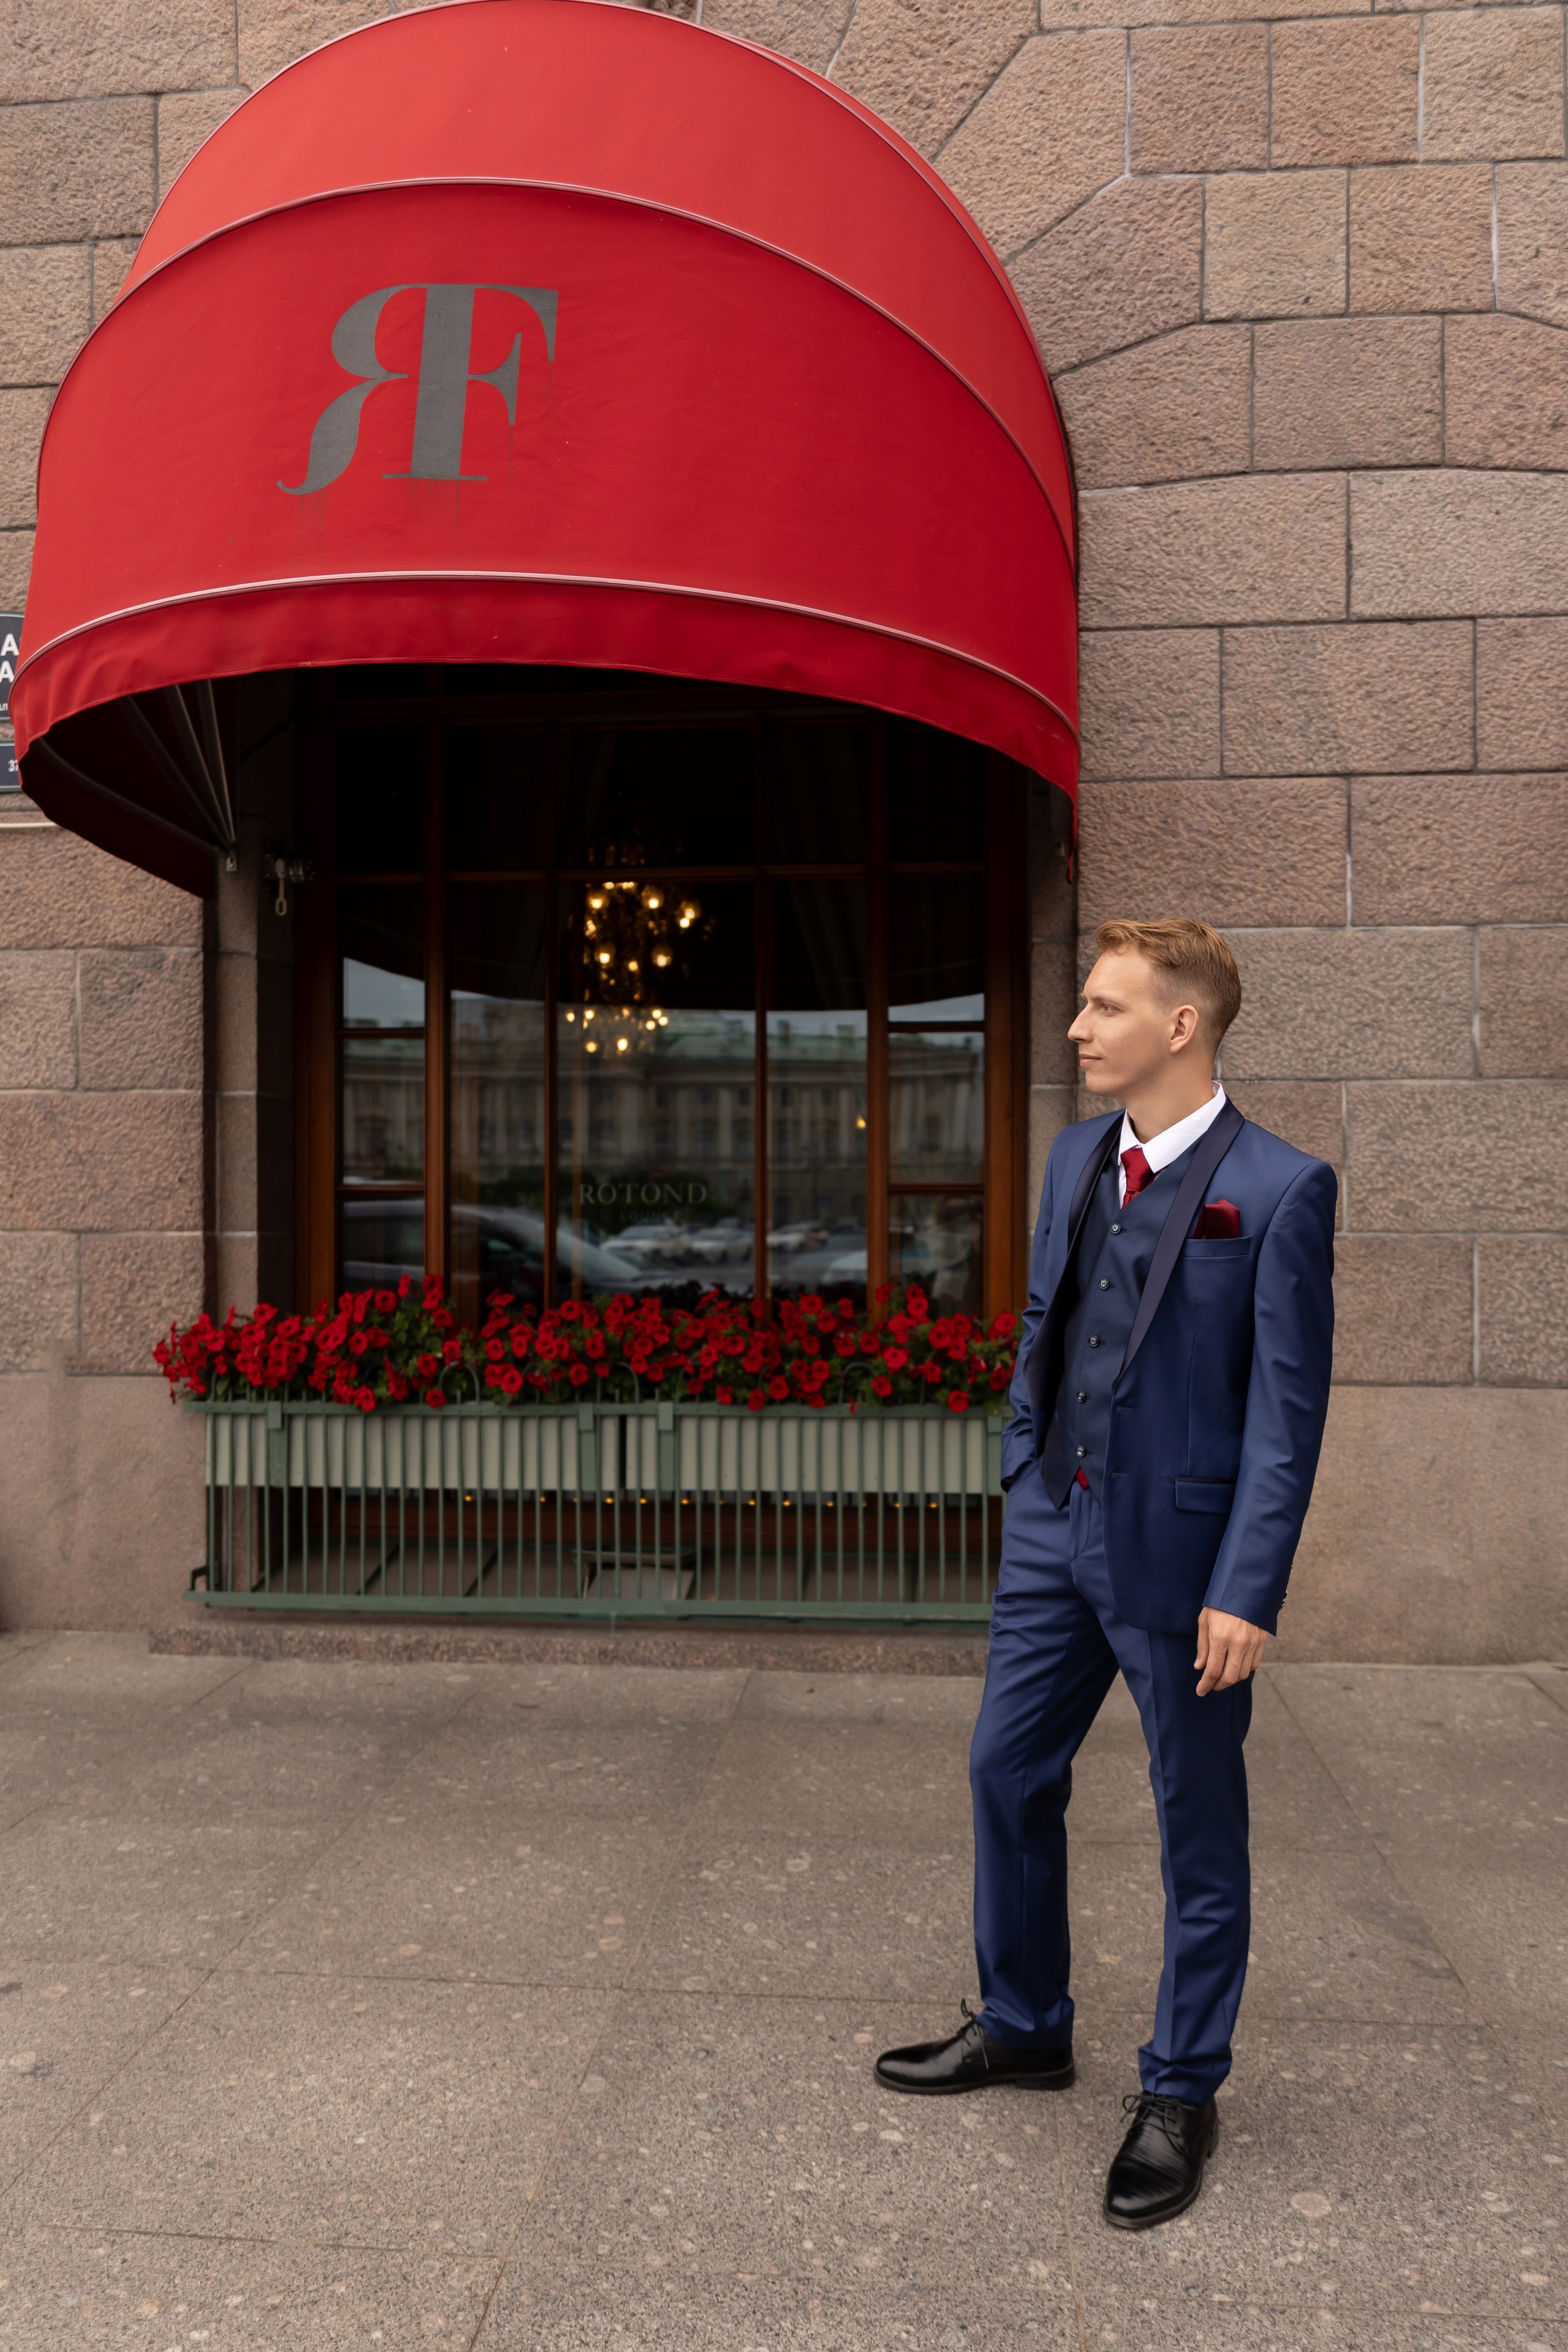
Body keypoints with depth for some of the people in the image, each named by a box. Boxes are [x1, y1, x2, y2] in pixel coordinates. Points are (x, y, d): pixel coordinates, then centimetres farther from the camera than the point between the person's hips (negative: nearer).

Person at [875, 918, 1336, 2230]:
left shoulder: (1280, 1190, -15)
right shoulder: (1078, 1155, 6)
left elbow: (1288, 1408, -15)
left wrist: (1246, 1590, -17)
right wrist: (1025, 1475, 13)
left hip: (1182, 1553, -7)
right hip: (1058, 1530, 7)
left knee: (1200, 1825, 10)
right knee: (1008, 1774, 16)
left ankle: (1181, 2094, 30)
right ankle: (1023, 2030, 38)